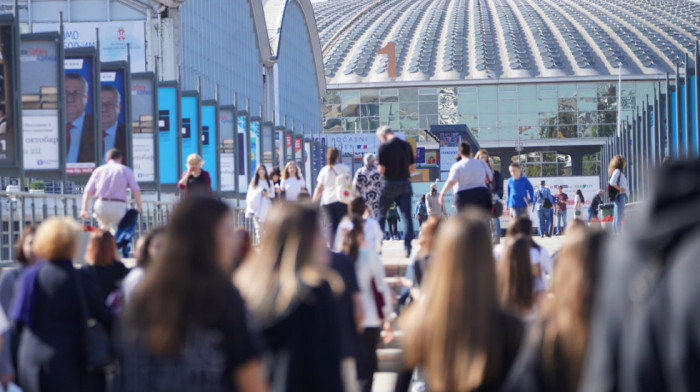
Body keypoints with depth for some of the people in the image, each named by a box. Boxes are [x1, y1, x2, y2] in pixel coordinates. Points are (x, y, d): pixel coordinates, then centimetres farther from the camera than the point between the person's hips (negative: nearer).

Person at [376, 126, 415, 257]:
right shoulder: (406, 145, 4)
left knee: (381, 216, 13)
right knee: (407, 216, -1)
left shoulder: (384, 146, -10)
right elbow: (412, 167, 9)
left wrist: (379, 169, 9)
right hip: (405, 184, 3)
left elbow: (382, 169, -13)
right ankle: (407, 247, -12)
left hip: (389, 184, -3)